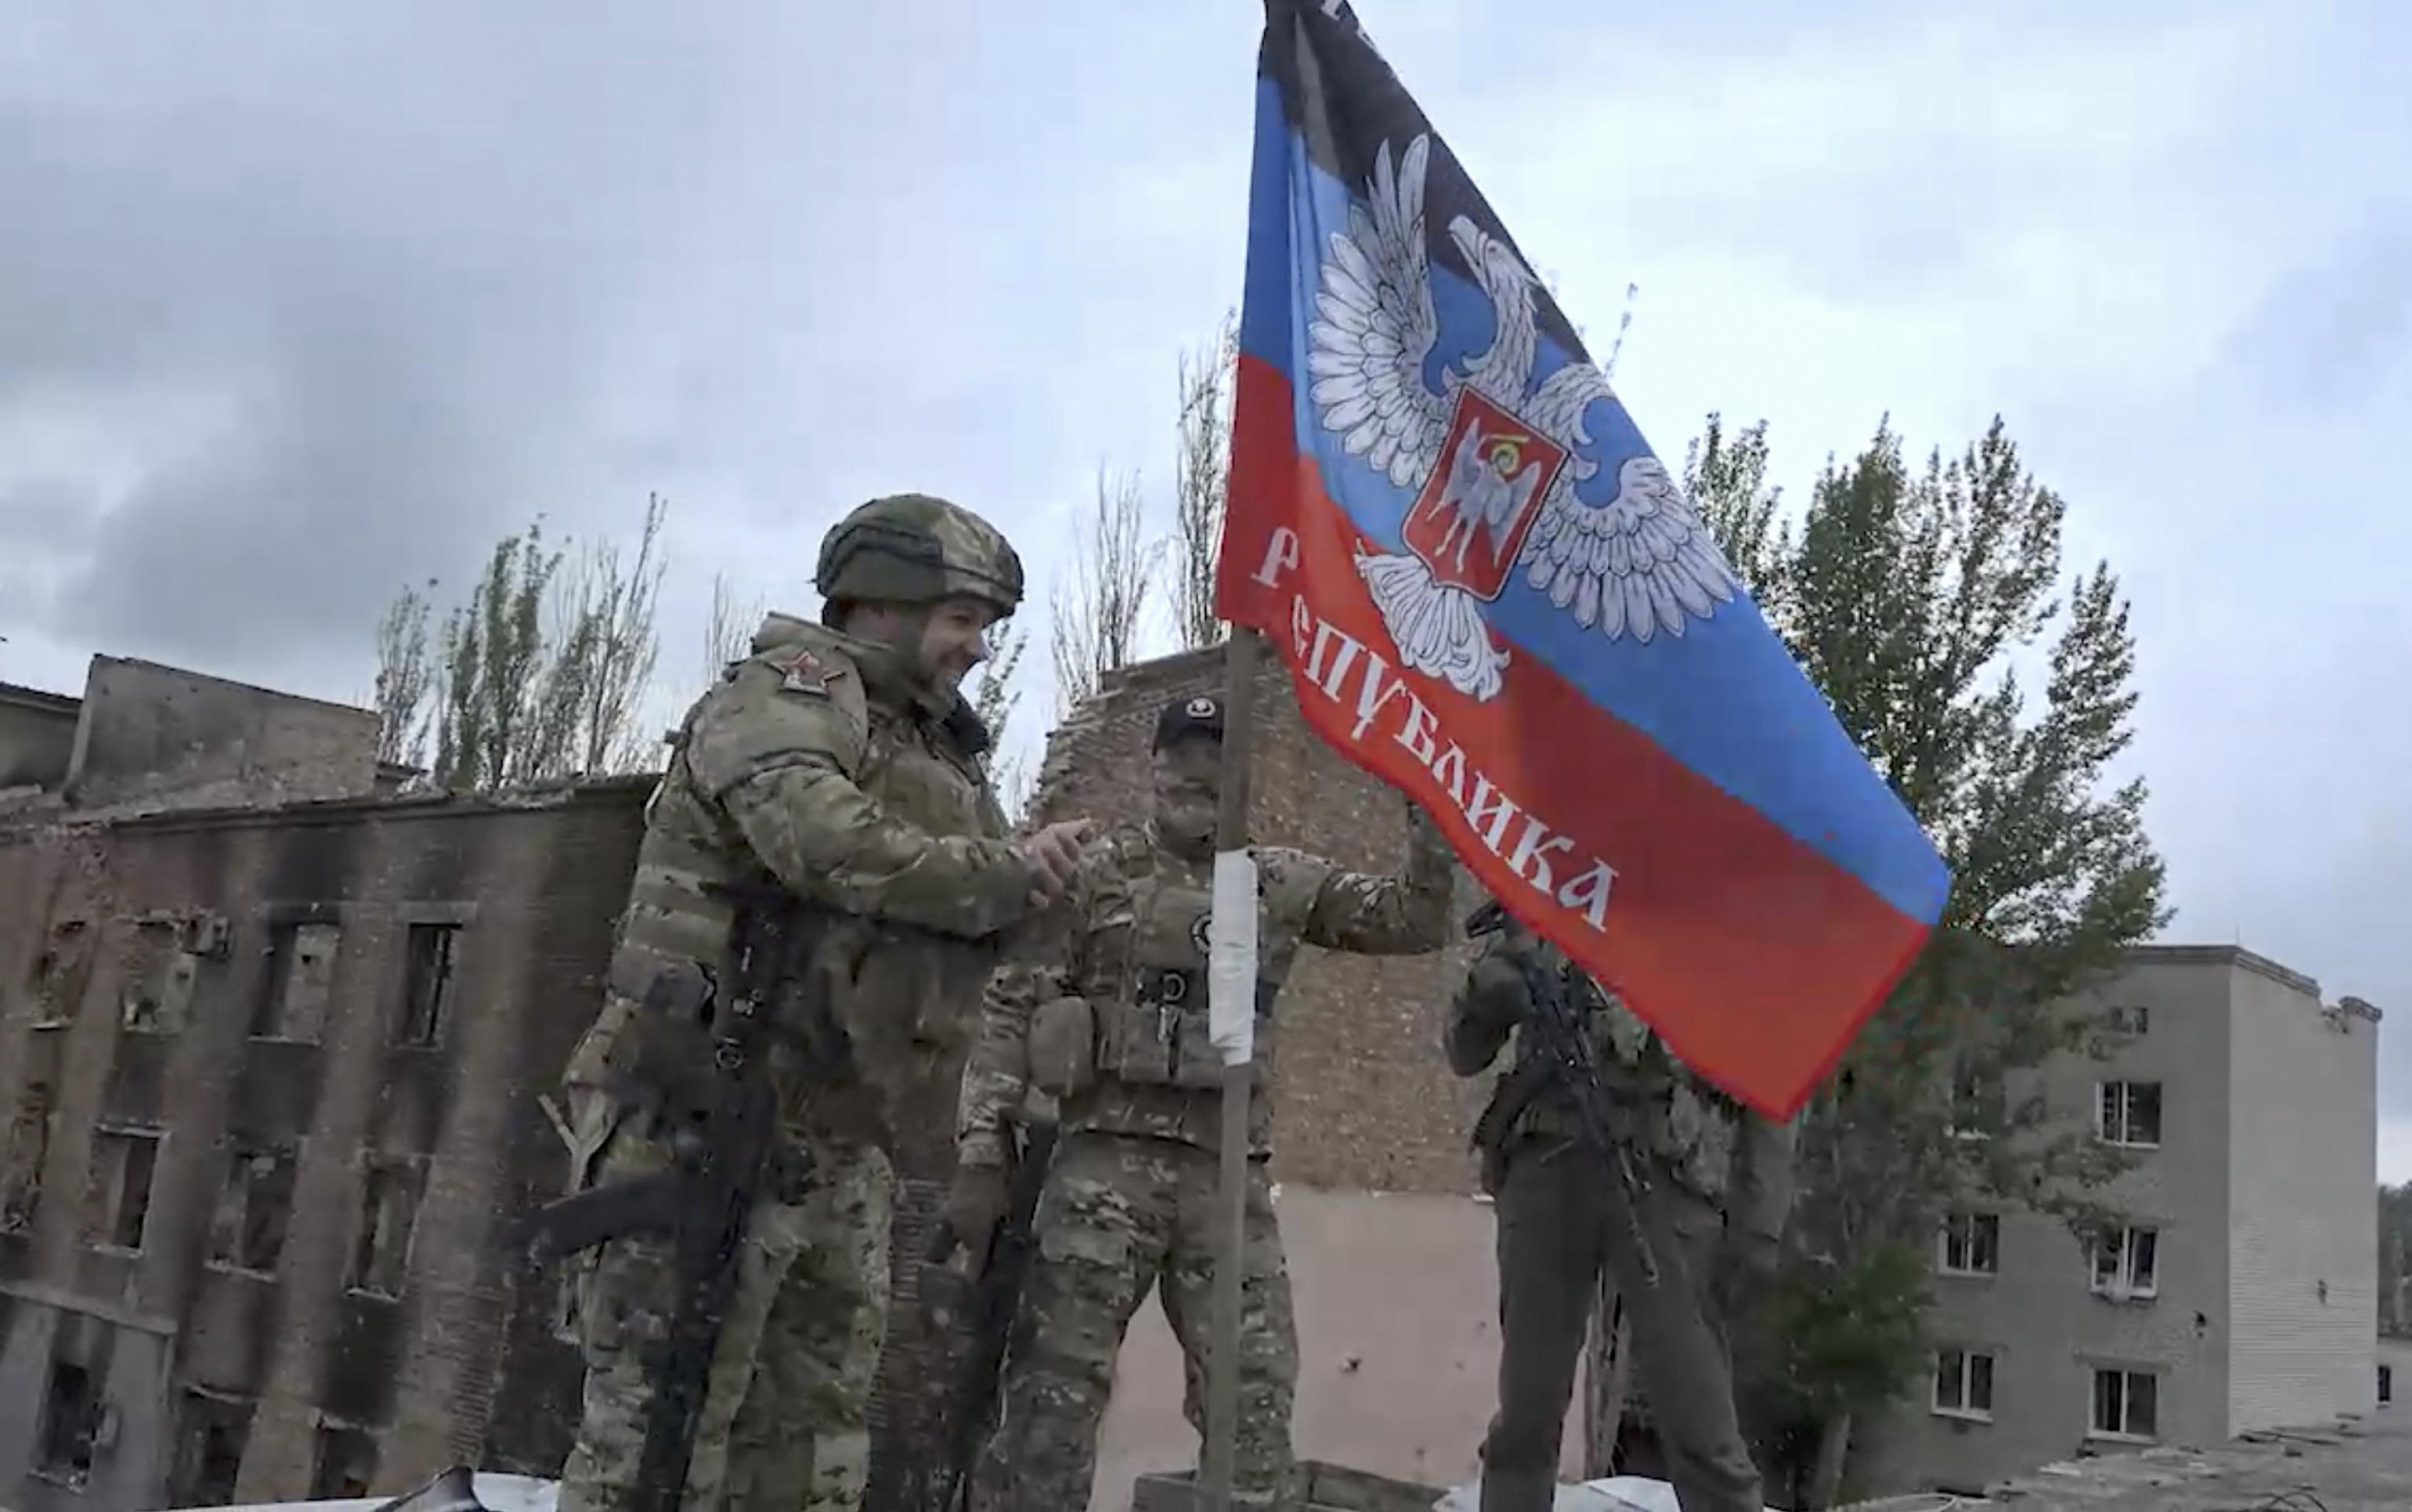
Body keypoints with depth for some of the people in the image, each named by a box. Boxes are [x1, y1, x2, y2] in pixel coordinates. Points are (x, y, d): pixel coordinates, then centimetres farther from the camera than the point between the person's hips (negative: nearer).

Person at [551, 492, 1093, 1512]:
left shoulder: (944, 758, 20)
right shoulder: (785, 691, -5)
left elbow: (978, 918, 18)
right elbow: (828, 842, -23)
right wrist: (1009, 875, -13)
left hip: (837, 1149, 8)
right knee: (655, 1421, -4)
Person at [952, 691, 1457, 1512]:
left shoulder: (1285, 882, 12)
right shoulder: (1095, 870, 4)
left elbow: (1416, 921, 11)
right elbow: (1011, 1002, 1)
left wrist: (1428, 810, -4)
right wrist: (984, 1141, -6)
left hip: (1231, 1168, 3)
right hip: (1107, 1155, -3)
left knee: (1256, 1395, 5)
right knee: (1056, 1383, -2)